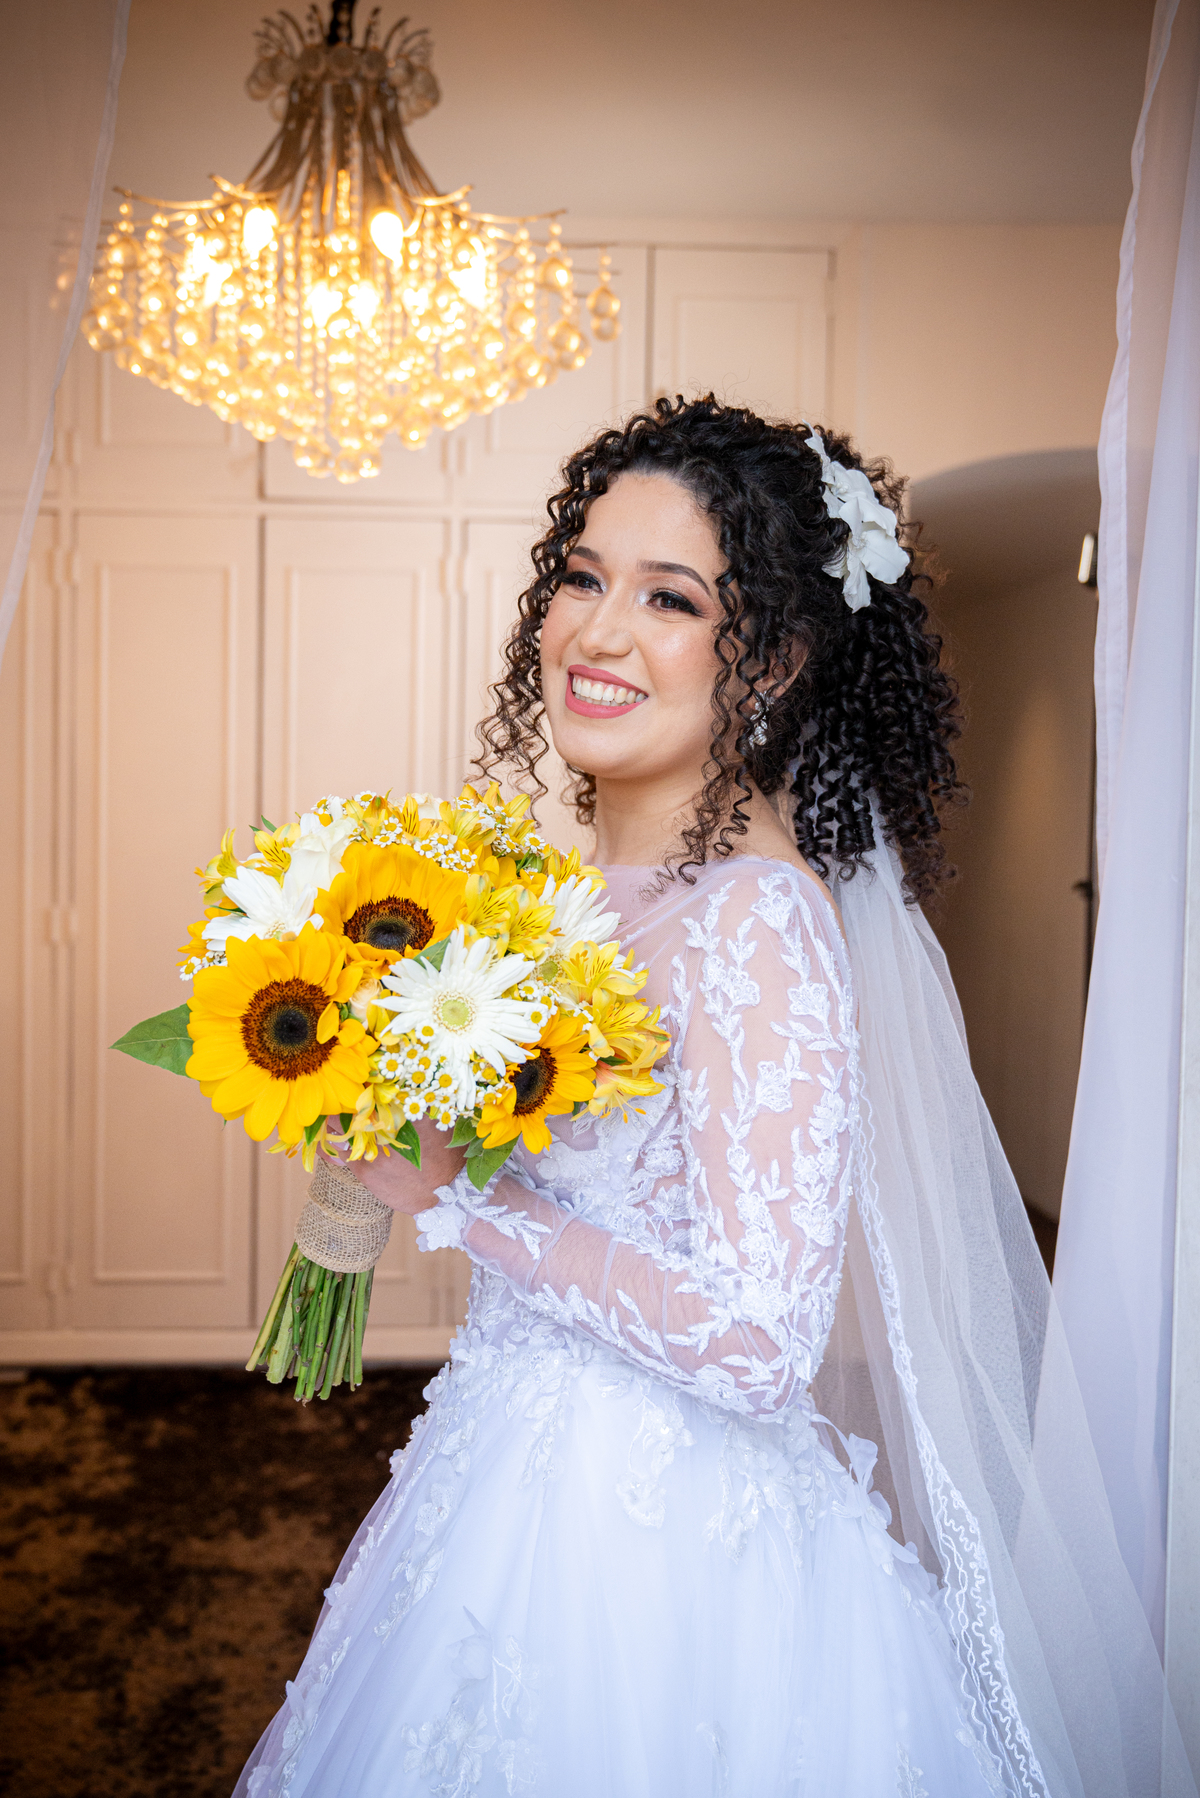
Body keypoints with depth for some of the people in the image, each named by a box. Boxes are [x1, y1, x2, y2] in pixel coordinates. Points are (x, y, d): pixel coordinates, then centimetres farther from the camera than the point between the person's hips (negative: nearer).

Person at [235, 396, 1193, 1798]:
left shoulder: (759, 918, -24)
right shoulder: (597, 886, 1)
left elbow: (758, 1344, -28)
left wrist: (451, 1195, -22)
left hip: (653, 1560, -8)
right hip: (525, 1499, 8)